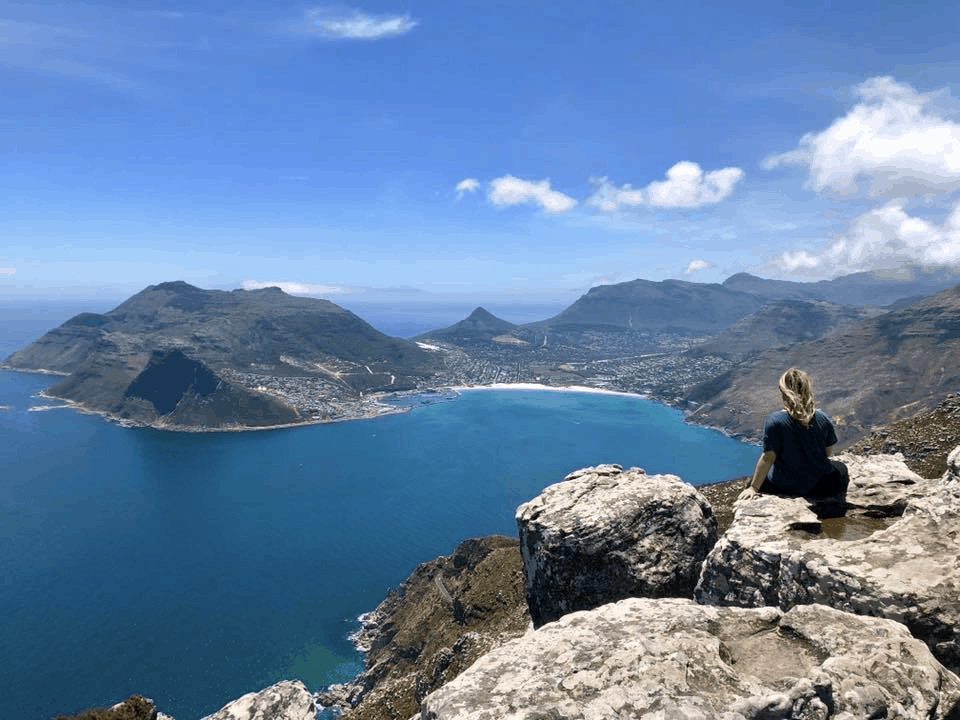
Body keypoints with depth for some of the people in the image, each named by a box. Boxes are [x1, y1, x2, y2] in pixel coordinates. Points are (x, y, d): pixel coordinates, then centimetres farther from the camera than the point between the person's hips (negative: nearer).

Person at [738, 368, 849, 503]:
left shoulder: (774, 420, -19)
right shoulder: (822, 418, -7)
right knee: (840, 469, 31)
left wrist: (753, 488, -10)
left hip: (784, 486, -2)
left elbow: (768, 458, -18)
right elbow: (828, 452, 5)